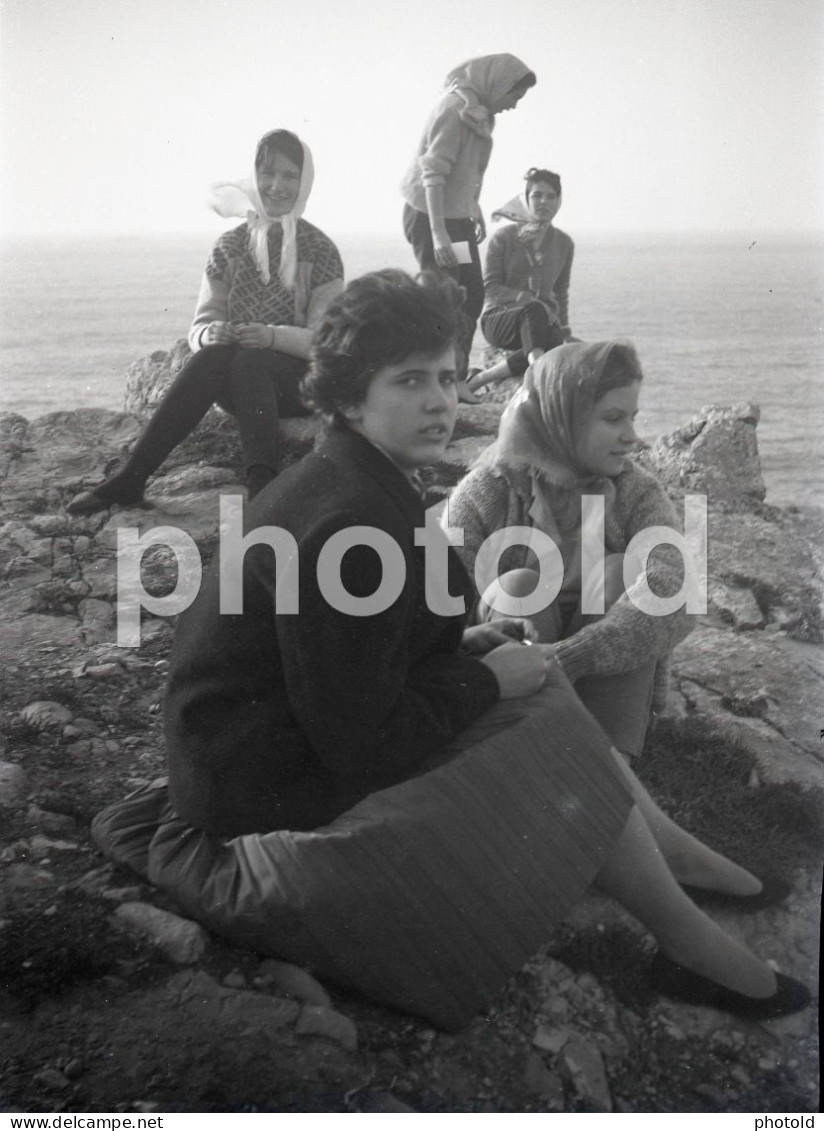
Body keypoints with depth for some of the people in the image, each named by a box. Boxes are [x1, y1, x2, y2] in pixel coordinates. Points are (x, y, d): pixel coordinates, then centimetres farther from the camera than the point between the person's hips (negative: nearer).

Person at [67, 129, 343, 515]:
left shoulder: (319, 249, 1)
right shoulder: (230, 245, 10)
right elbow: (201, 324, 6)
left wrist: (273, 336, -26)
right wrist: (210, 333, -20)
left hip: (300, 382, -2)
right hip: (240, 386, 2)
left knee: (248, 360, -35)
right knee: (212, 354, -32)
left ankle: (261, 483, -47)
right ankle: (130, 478, -37)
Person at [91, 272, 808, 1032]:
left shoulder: (349, 483, 4)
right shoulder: (348, 524, -28)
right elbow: (360, 742, -26)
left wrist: (464, 644, 0)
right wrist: (484, 680, -14)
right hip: (281, 790, -10)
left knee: (540, 687, 11)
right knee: (557, 749, -6)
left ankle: (679, 853, 23)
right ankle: (695, 948, 11)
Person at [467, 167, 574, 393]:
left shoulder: (564, 244, 12)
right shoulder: (504, 237, 0)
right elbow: (489, 287, -6)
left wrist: (564, 329, 10)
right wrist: (526, 298, -22)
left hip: (542, 323, 4)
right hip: (498, 319, -3)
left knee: (555, 342, -35)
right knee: (534, 311, -40)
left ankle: (481, 378, -32)